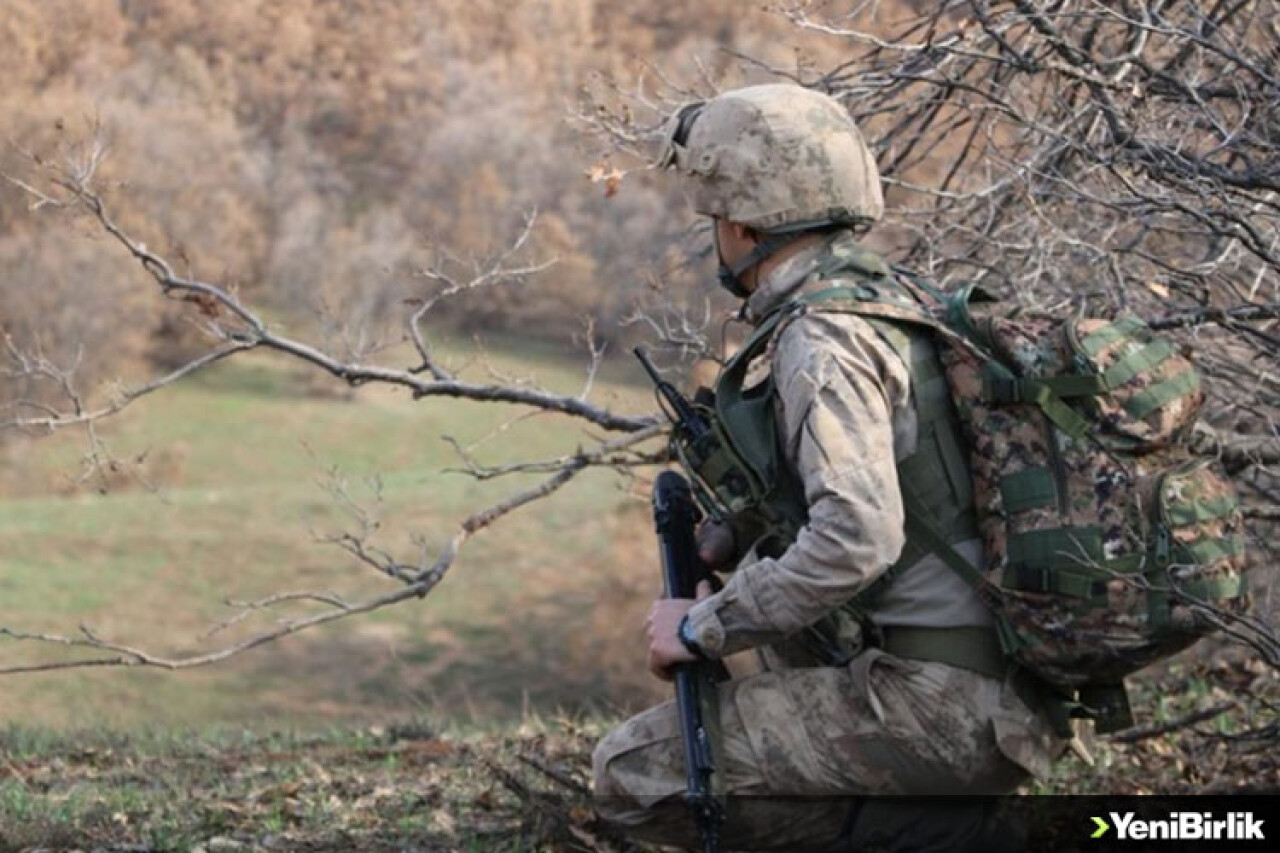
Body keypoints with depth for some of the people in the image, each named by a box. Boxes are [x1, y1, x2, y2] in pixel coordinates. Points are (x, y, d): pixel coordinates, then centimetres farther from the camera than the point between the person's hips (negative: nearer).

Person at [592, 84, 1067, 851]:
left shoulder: (823, 340, -15)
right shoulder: (885, 295, 13)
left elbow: (856, 541, -28)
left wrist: (702, 629, -17)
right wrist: (728, 535, 16)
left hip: (944, 704, -9)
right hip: (1005, 689, 9)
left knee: (633, 775, -5)